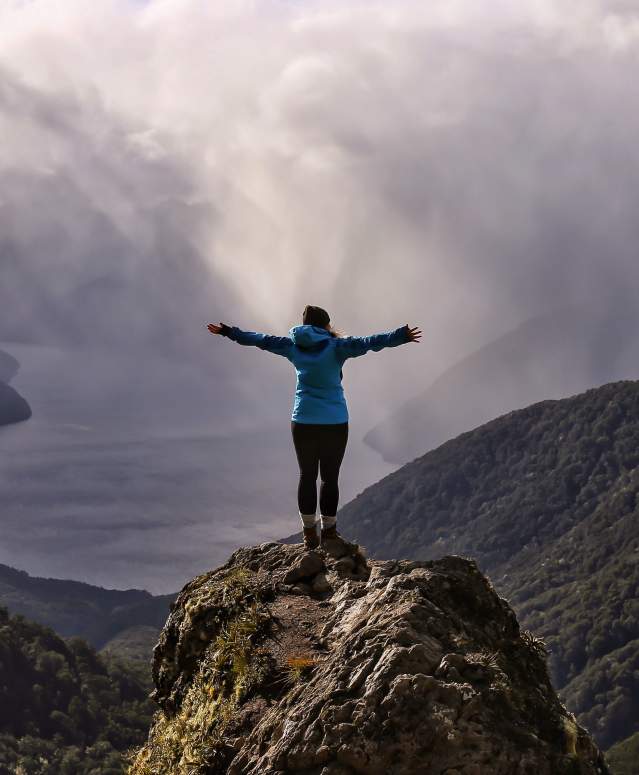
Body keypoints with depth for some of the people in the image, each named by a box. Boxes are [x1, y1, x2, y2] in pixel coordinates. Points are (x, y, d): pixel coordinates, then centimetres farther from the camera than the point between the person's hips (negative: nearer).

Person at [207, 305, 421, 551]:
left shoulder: (293, 346, 4)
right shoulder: (335, 347, -7)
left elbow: (260, 339, 14)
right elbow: (368, 343, -20)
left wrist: (227, 331, 26)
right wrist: (401, 336, -28)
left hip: (303, 423, 3)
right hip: (334, 424, -3)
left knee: (307, 476, 10)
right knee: (330, 478, 5)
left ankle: (310, 534, 12)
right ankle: (329, 533, 8)